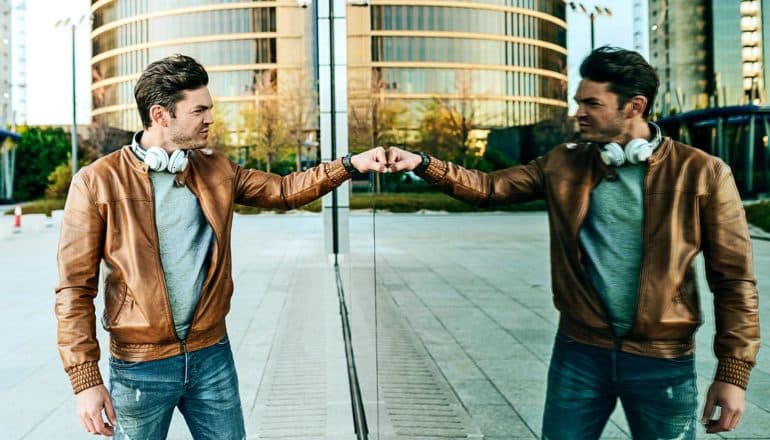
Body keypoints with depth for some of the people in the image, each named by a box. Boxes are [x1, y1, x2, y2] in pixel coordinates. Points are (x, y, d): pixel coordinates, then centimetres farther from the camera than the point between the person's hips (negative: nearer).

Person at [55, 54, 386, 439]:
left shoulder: (216, 170, 4)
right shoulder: (97, 182, -11)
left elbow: (283, 191, 12)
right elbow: (75, 288, -10)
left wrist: (351, 164, 0)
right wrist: (85, 379, -13)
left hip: (212, 355, 4)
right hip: (140, 367, -4)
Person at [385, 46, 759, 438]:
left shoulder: (702, 174, -8)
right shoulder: (564, 165, 2)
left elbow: (733, 280, -6)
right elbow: (490, 187, 3)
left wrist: (733, 371, -10)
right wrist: (422, 163, -10)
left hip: (663, 361, -2)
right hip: (580, 351, 3)